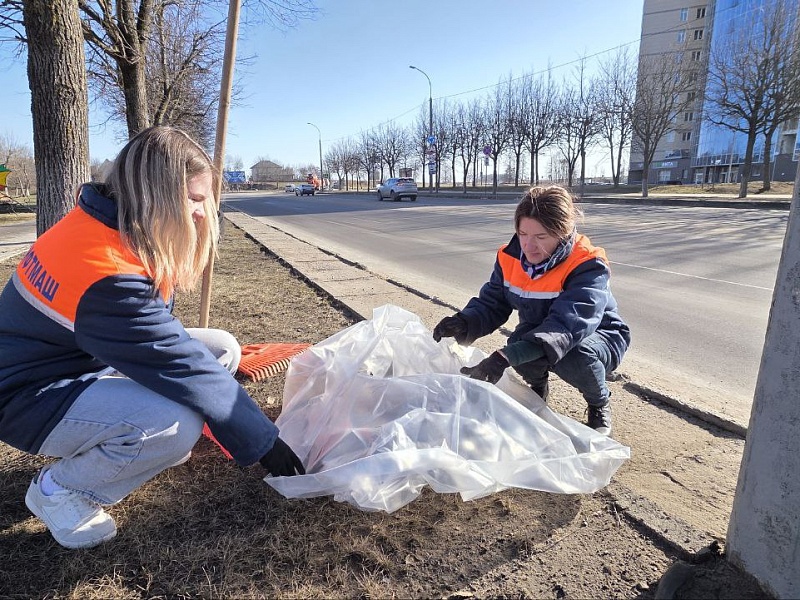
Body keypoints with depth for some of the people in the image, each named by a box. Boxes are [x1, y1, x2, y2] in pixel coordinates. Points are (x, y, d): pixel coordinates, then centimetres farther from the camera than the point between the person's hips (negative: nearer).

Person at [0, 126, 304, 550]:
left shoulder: (116, 226, -4)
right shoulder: (106, 273, -34)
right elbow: (182, 368, -31)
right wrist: (263, 442, -23)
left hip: (88, 362, 9)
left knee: (223, 349, -2)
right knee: (178, 425, -35)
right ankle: (59, 488, -3)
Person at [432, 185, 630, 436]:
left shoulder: (588, 266, -30)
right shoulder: (510, 257, -13)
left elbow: (567, 324, -45)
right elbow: (492, 303, -10)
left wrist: (505, 357, -58)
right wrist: (464, 323, -36)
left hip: (596, 336, -3)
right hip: (536, 329, 3)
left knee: (577, 357, -38)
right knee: (523, 354, -32)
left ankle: (599, 404, -2)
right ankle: (538, 385, 6)